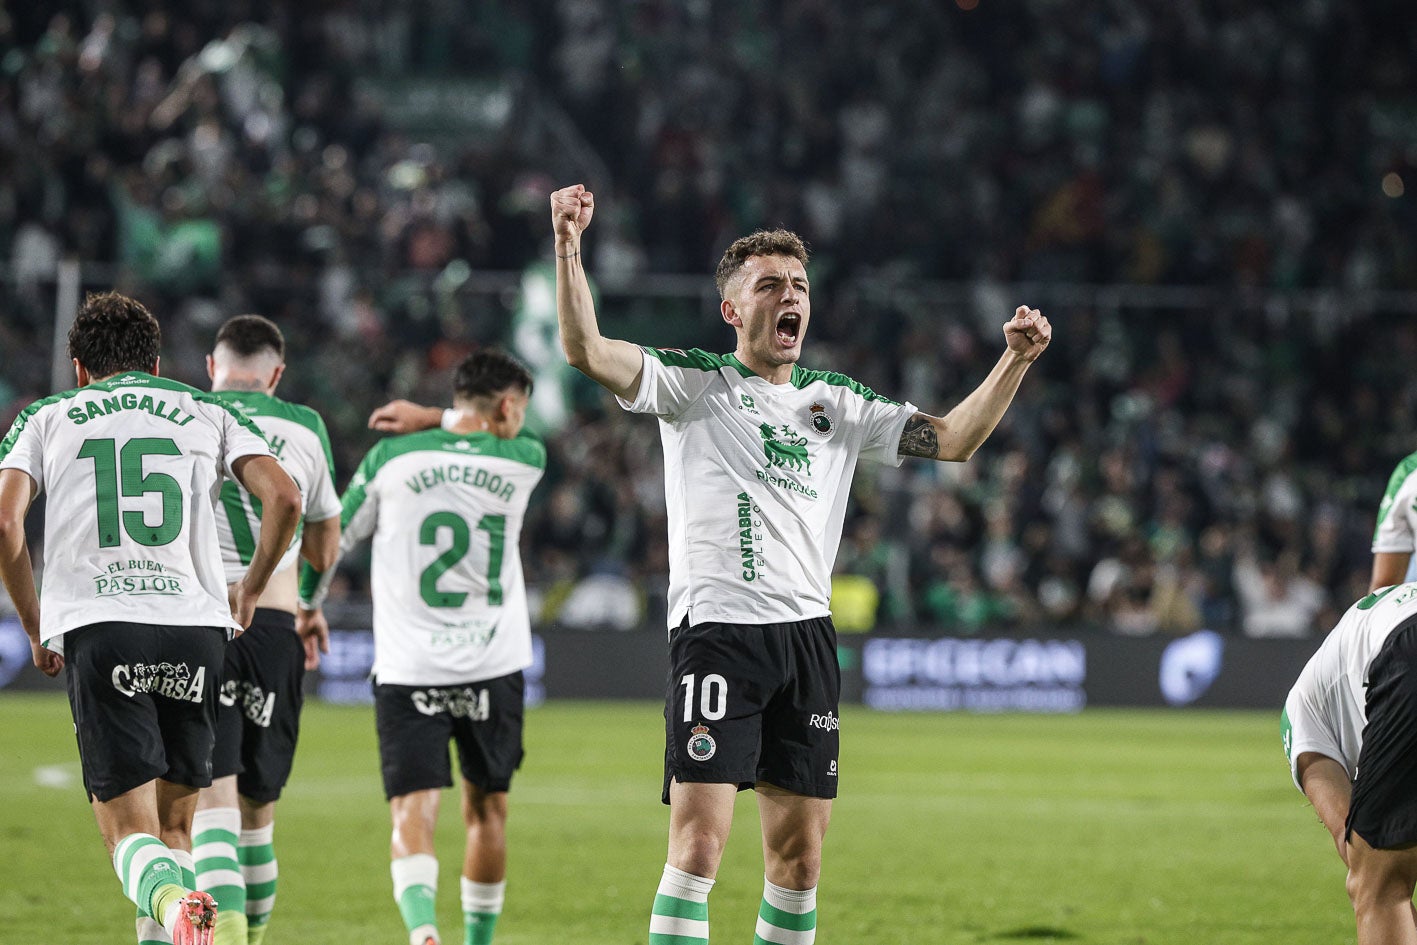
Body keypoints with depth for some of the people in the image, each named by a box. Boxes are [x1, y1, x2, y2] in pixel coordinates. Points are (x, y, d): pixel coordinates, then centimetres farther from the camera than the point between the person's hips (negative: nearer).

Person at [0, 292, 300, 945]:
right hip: (197, 625, 2)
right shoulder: (207, 413, 19)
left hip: (97, 628, -2)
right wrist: (250, 590, 19)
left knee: (129, 830, -4)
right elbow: (283, 499, 4)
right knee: (175, 826, 15)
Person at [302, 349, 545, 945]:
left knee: (413, 812, -7)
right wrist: (436, 419, 28)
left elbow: (331, 539, 11)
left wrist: (305, 609, 27)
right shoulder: (524, 462, -1)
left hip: (408, 672, -1)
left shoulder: (391, 459, -1)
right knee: (487, 810, 18)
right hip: (494, 667, 1)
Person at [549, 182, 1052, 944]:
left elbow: (951, 439, 15)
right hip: (718, 630, -5)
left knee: (801, 849, 6)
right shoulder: (696, 383, 3)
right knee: (700, 837, -14)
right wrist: (567, 247, -24)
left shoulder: (837, 401, 17)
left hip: (808, 634, 5)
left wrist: (1015, 360, 3)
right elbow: (586, 351, -10)